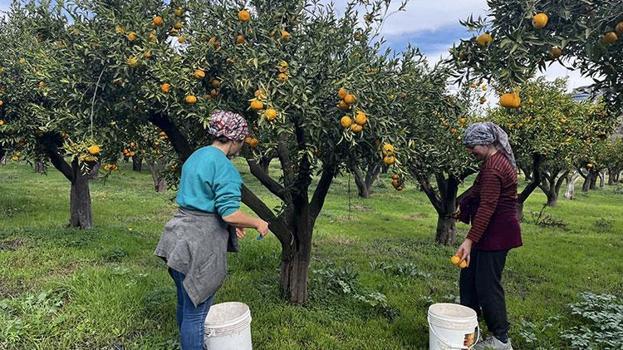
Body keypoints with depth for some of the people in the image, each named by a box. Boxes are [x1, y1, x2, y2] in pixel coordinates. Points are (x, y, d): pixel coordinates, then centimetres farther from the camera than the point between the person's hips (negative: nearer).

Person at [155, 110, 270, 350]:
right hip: (201, 244, -9)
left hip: (180, 237, 9)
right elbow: (229, 214, -21)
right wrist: (257, 223, -4)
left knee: (185, 303, 23)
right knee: (196, 312, 3)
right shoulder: (224, 167, -16)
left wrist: (230, 224, 18)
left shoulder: (195, 157, 13)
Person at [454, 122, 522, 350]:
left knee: (487, 285, -1)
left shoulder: (493, 168, -22)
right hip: (492, 231, 11)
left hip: (495, 235, -11)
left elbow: (487, 207, -28)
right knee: (469, 278, 16)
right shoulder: (498, 160, 11)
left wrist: (470, 240, -29)